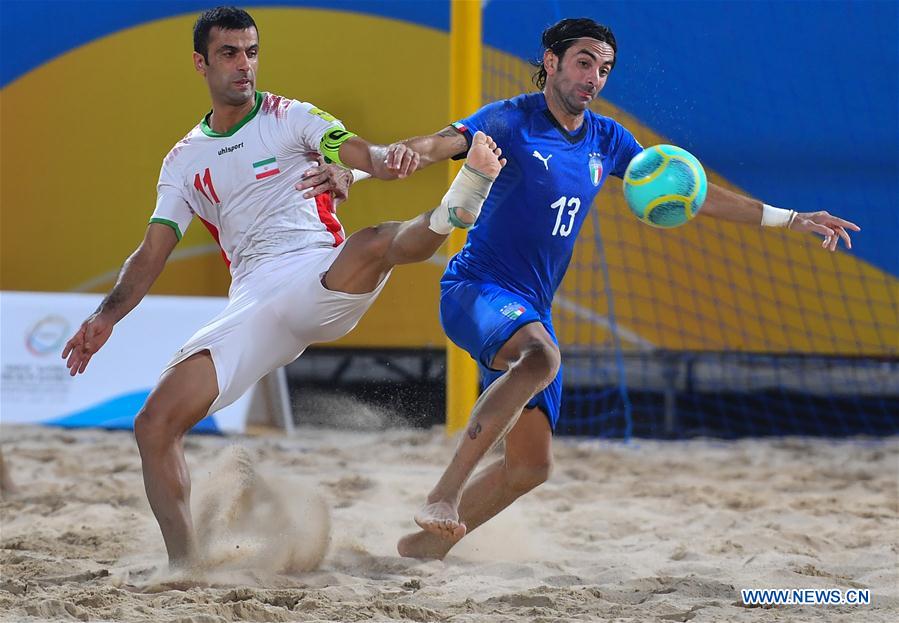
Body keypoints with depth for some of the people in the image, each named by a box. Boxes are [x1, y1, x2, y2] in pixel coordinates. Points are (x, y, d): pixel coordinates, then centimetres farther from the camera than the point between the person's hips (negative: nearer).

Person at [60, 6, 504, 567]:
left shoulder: (290, 117, 10)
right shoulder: (185, 159, 19)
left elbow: (362, 154, -7)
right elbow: (152, 254, 16)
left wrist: (389, 159, -32)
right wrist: (109, 315, -2)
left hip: (322, 279, -3)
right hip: (252, 304, 3)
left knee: (374, 244, -38)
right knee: (156, 425, -11)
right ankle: (185, 571, -9)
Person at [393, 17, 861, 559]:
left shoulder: (607, 139, 10)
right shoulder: (511, 121, -9)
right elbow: (438, 145, -25)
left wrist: (792, 220, 14)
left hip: (531, 311, 7)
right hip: (476, 289, -7)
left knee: (532, 464, 3)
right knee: (541, 355, -39)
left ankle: (430, 540, 19)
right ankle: (444, 494, -36)